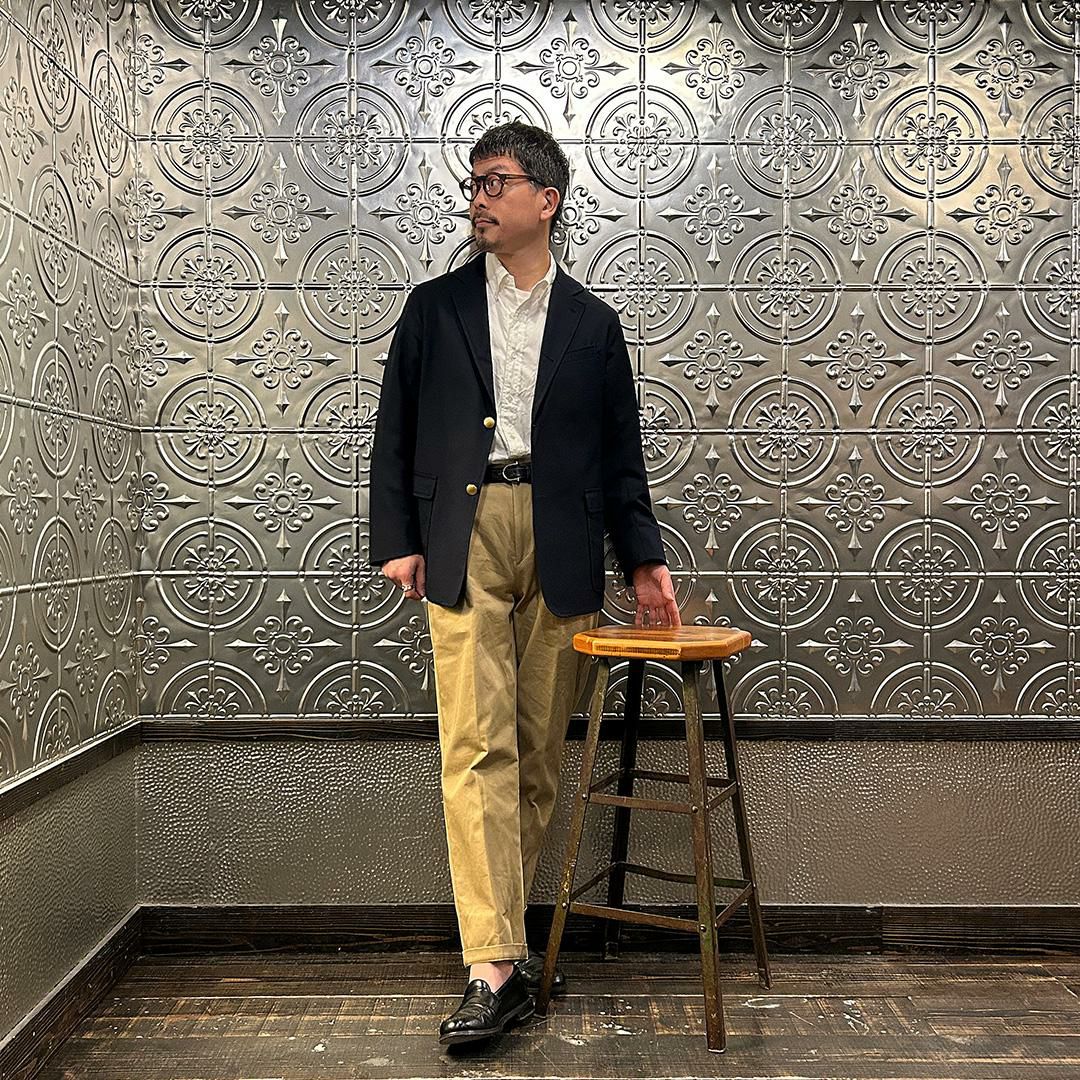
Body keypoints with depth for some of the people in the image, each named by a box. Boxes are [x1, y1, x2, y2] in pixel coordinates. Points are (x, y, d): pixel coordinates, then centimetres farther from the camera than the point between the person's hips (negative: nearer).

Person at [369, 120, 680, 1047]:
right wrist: (397, 540, 1)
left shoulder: (592, 322, 13)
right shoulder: (434, 307, 12)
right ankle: (497, 963, -5)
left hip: (561, 544, 1)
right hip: (465, 536, -1)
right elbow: (396, 432, 10)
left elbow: (621, 452, 12)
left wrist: (643, 557, 4)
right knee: (478, 748, -8)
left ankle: (501, 928, 20)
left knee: (541, 749, 4)